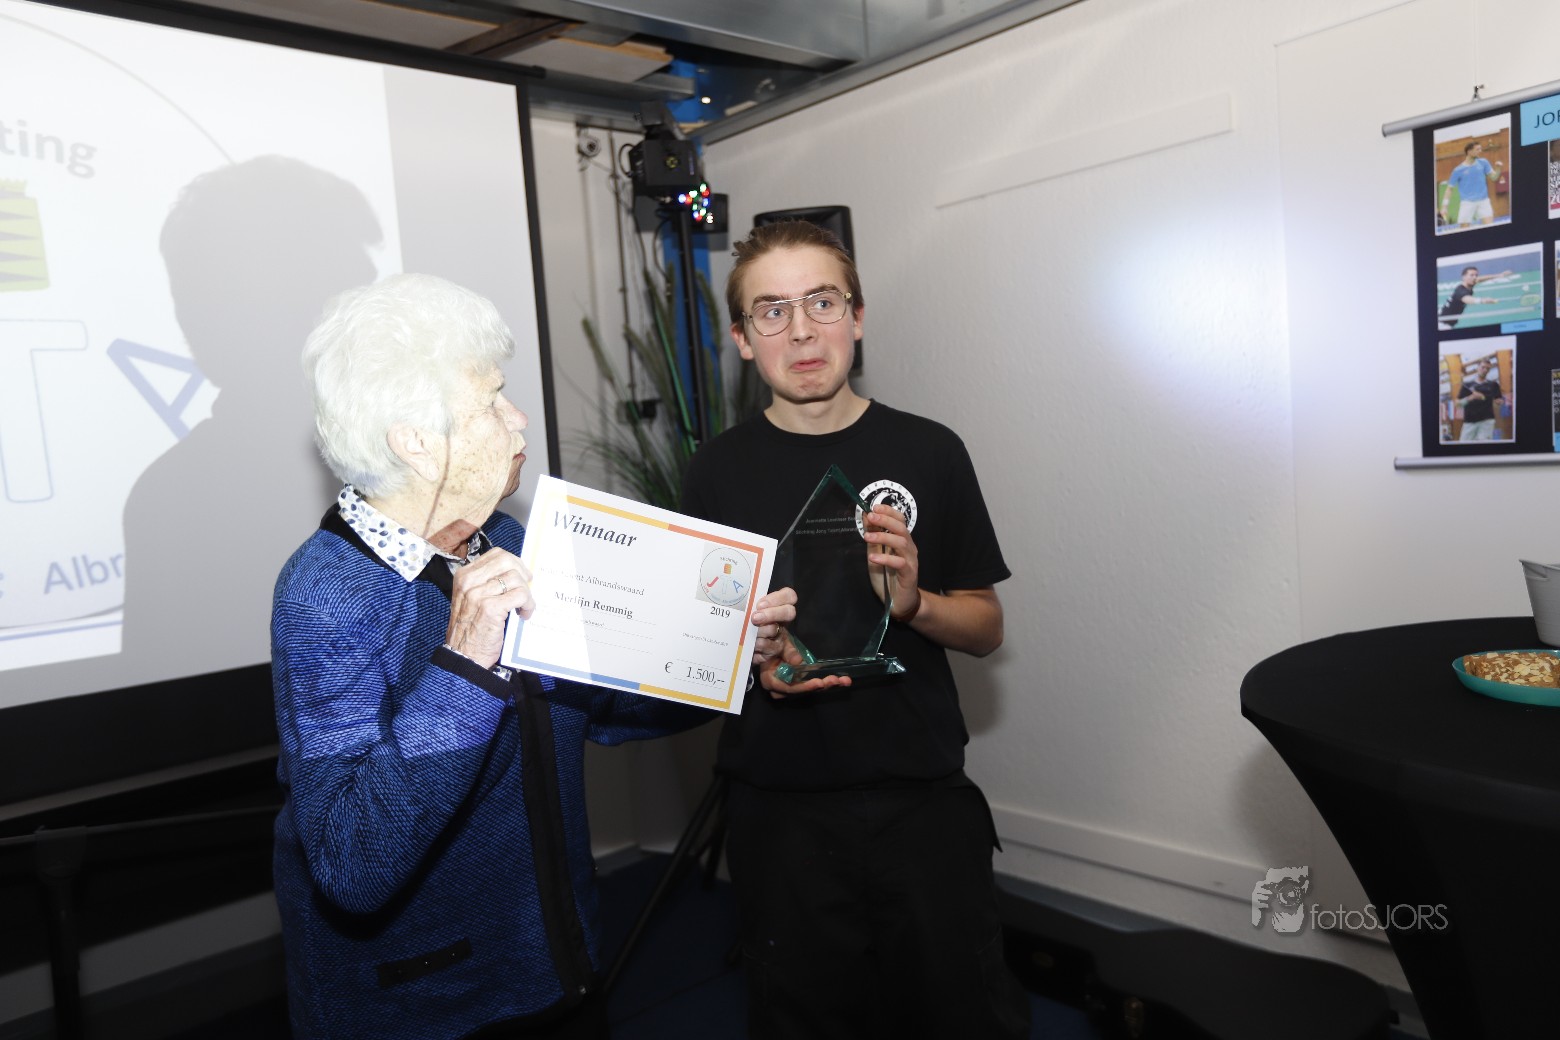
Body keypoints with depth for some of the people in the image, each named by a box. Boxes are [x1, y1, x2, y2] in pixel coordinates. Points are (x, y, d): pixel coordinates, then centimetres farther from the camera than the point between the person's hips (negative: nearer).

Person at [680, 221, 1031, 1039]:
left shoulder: (928, 452, -1)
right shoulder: (718, 471, 0)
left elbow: (985, 627, 4)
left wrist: (914, 603, -16)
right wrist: (753, 658, -14)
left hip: (922, 796, 0)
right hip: (779, 808, 0)